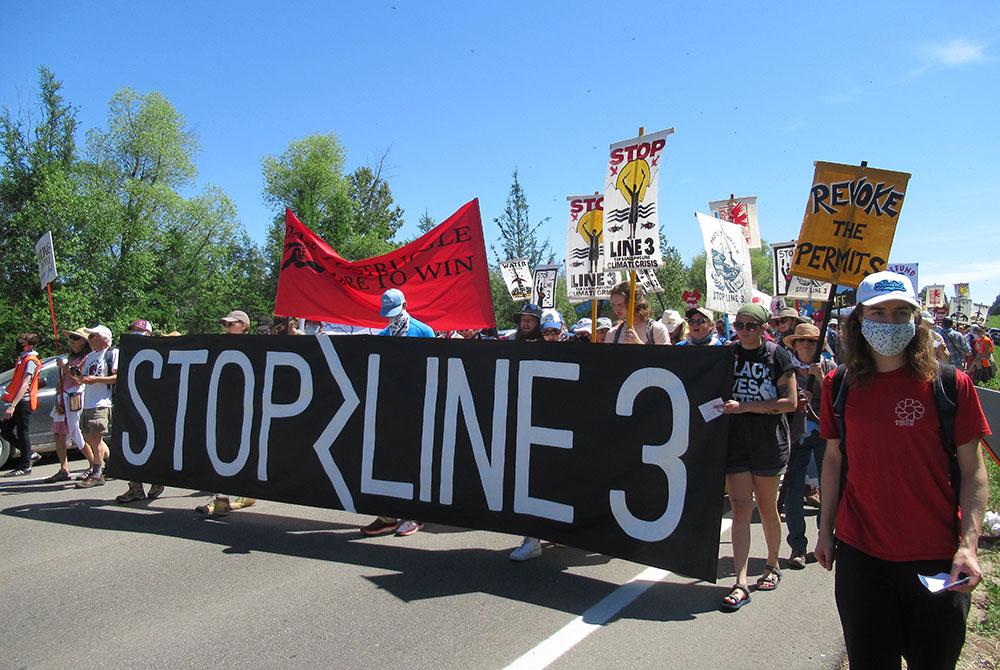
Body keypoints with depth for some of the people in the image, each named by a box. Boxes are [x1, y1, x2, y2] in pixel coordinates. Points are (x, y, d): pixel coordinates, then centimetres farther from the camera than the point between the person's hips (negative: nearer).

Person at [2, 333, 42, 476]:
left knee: (22, 432, -3)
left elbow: (25, 385, -21)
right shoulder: (22, 359, 16)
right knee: (5, 430, 11)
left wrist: (13, 405, -26)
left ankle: (25, 466, 4)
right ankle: (29, 454, 21)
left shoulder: (30, 361, -13)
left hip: (23, 402, -9)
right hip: (17, 401, 9)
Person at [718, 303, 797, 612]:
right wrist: (725, 406, -6)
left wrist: (745, 406, -16)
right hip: (735, 437, 2)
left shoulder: (777, 355, -3)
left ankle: (772, 566, 32)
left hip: (769, 439, -2)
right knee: (740, 508, -3)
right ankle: (741, 584, -2)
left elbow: (790, 402, -9)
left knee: (766, 506, 9)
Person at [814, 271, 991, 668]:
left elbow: (973, 471, -4)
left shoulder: (951, 385, -6)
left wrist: (968, 545, -14)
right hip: (860, 555, 2)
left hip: (937, 560, -1)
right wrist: (826, 530, 9)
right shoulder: (840, 386, 0)